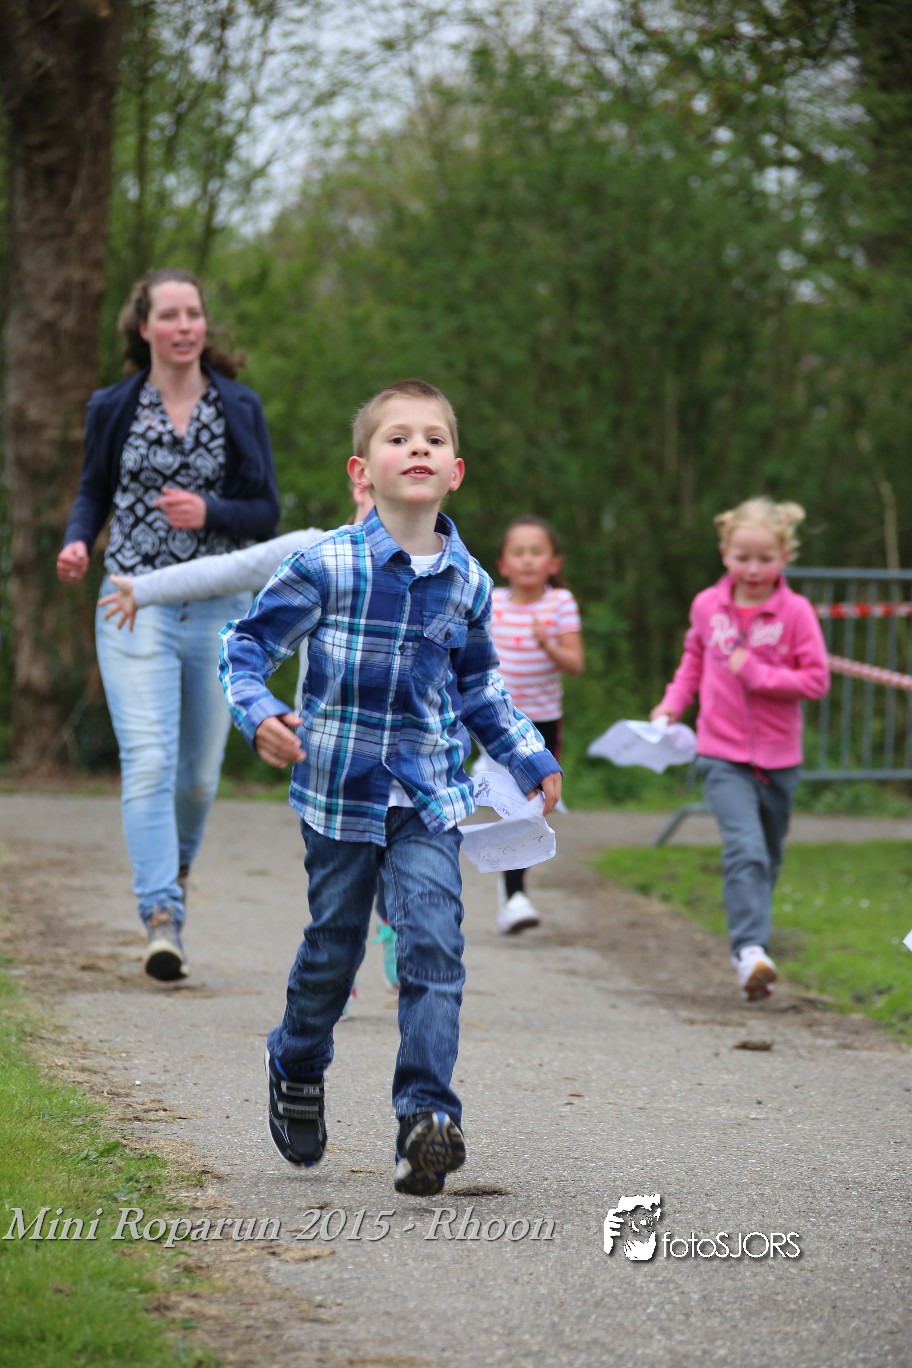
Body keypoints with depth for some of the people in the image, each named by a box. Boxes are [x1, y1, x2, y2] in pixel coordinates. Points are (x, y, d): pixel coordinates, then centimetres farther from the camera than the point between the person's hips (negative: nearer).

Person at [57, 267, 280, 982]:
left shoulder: (239, 408, 4)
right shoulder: (114, 408, 4)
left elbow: (267, 513, 4)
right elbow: (94, 490, 16)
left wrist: (210, 512, -15)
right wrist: (78, 542, -4)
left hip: (219, 608, 2)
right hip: (135, 604, -1)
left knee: (200, 770, 10)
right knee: (149, 761, -16)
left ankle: (177, 865, 41)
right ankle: (162, 919, -20)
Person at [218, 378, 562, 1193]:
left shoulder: (467, 582, 3)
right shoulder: (327, 565, -10)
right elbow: (246, 645, -4)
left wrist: (531, 759, 16)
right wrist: (259, 715, -21)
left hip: (430, 796, 2)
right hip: (341, 789, -2)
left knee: (434, 943, -14)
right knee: (334, 948, 11)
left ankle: (427, 1112, -16)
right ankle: (298, 1068, 39)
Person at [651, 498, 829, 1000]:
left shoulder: (795, 612, -7)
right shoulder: (708, 606, 1)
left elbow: (816, 679, -8)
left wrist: (758, 674, -18)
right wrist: (673, 703, 8)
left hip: (777, 756, 1)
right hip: (722, 755, -1)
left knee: (767, 857, 16)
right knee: (744, 849, -19)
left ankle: (750, 943, 37)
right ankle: (751, 950, -29)